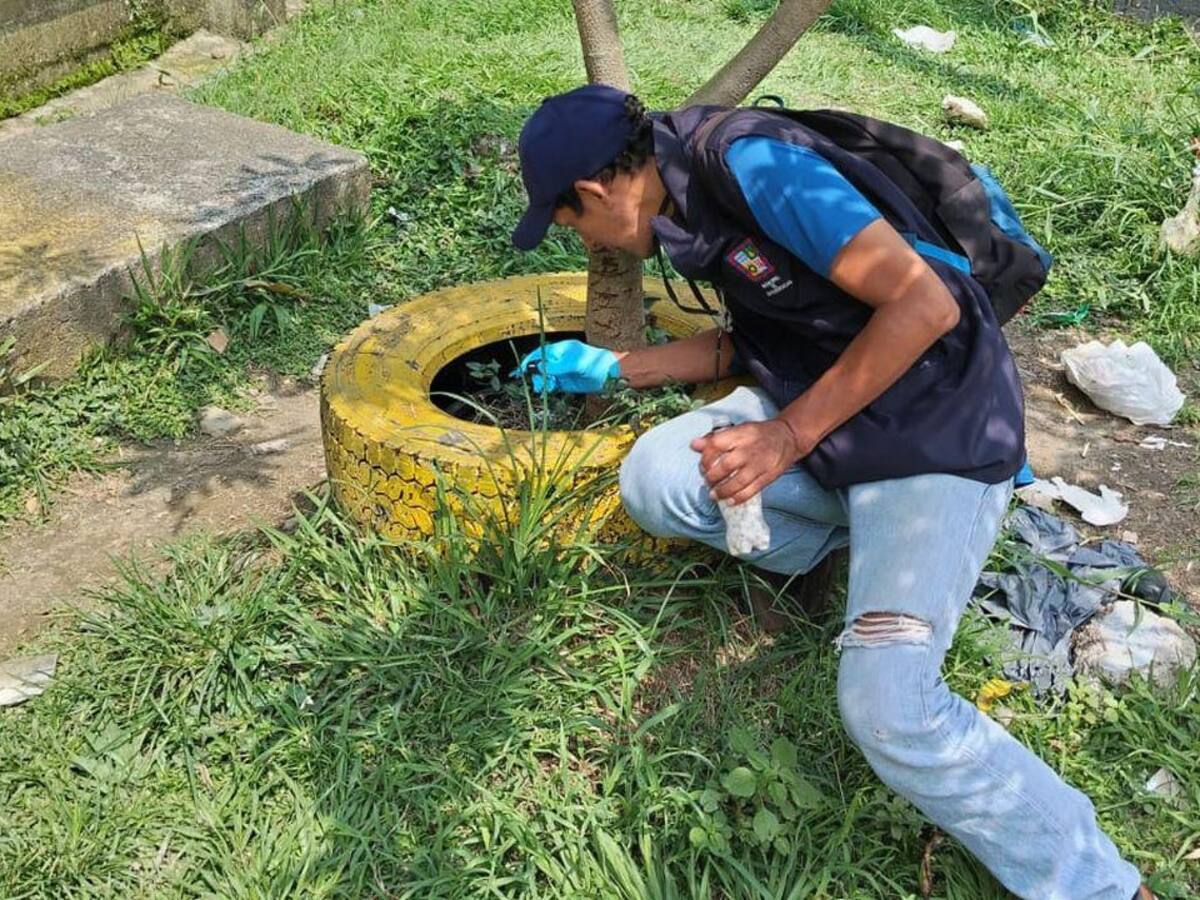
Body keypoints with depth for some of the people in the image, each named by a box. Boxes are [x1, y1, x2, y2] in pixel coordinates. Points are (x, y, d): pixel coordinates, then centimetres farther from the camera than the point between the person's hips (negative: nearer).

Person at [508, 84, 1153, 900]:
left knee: (887, 706, -22)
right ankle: (863, 537, 7)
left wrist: (789, 434, -19)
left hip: (937, 428, -8)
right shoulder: (688, 192, 7)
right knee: (654, 480, -12)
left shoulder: (751, 161, -20)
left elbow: (924, 304, -24)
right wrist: (610, 368, 21)